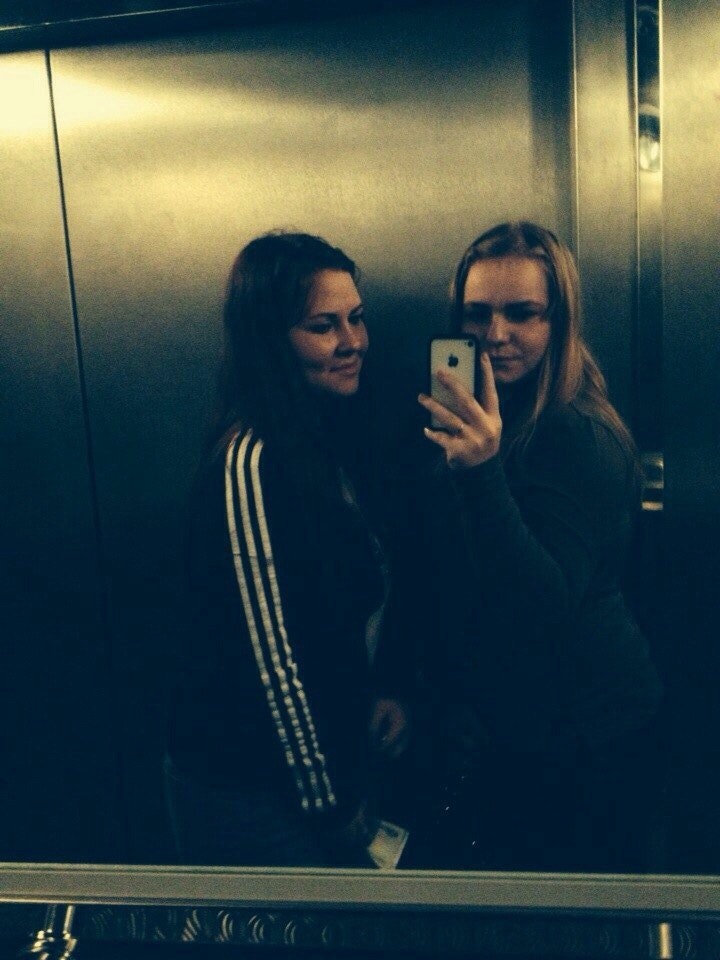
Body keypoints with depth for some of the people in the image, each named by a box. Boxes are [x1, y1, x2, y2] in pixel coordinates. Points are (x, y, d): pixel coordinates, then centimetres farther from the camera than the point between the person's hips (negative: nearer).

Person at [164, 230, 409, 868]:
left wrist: (381, 689, -1)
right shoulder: (250, 462, -24)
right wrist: (332, 807, -14)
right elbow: (273, 655, -23)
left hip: (331, 756, 8)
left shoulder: (330, 441, 3)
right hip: (248, 787, -8)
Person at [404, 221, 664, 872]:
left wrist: (482, 473, -41)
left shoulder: (581, 438, -21)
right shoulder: (490, 422, 6)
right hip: (507, 729, 8)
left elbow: (544, 608, -30)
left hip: (580, 743, -8)